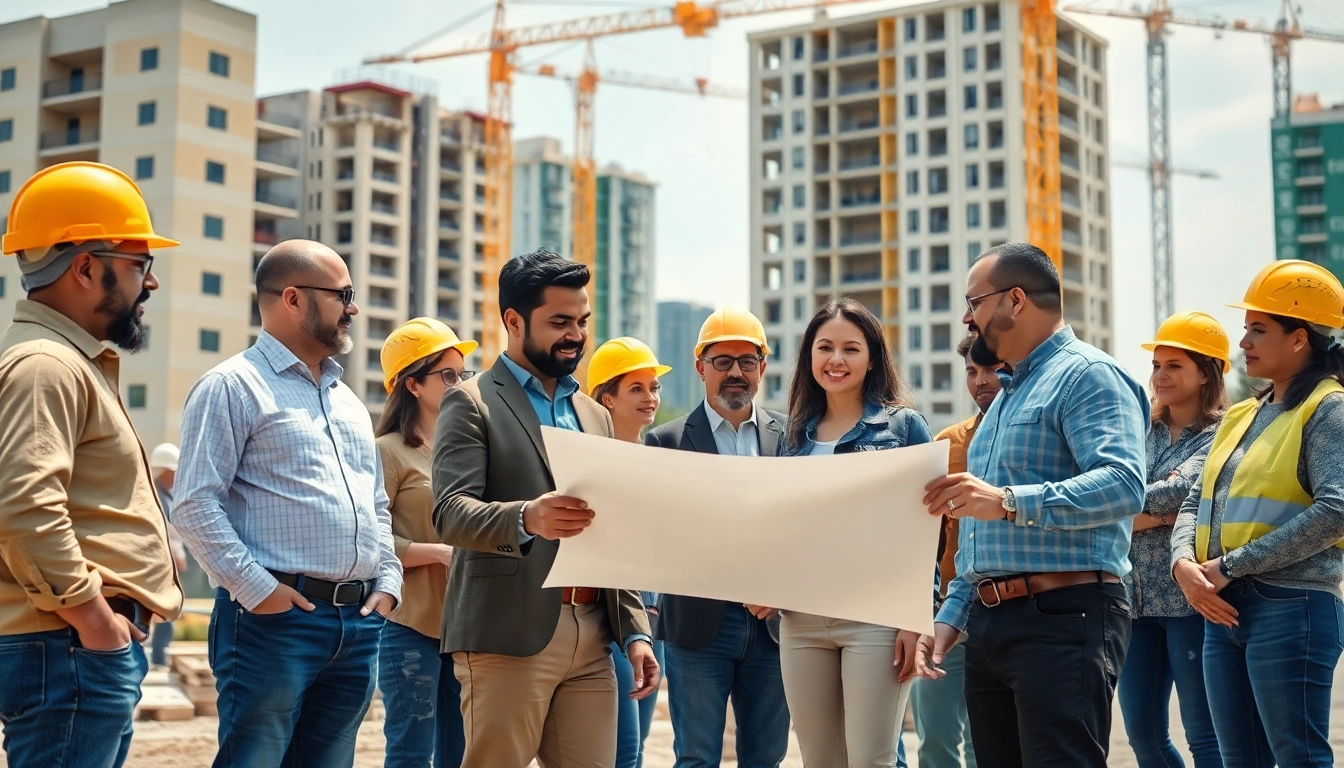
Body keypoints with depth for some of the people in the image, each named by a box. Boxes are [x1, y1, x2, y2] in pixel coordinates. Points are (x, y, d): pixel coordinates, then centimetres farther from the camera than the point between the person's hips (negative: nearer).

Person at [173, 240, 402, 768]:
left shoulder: (348, 400, 21)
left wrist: (388, 581, 11)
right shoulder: (233, 386, -4)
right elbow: (195, 504, -12)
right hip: (276, 616, -7)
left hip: (360, 624, 7)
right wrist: (256, 587, -16)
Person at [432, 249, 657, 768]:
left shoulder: (594, 415, 20)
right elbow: (451, 514, -15)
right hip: (509, 637, -6)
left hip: (592, 637, 6)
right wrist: (527, 518, -34)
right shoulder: (471, 404, -1)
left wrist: (635, 630, 12)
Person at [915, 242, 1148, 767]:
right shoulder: (1005, 398, 24)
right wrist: (952, 616, 17)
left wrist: (1010, 502, -33)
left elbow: (1124, 485, -23)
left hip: (1063, 618, -9)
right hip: (989, 625, 9)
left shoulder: (1086, 375, -6)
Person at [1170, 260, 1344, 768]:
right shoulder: (1241, 416, 17)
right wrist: (1184, 560, -5)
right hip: (1223, 610, 8)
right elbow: (1196, 501, 17)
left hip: (1291, 607, -8)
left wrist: (1231, 565, -18)